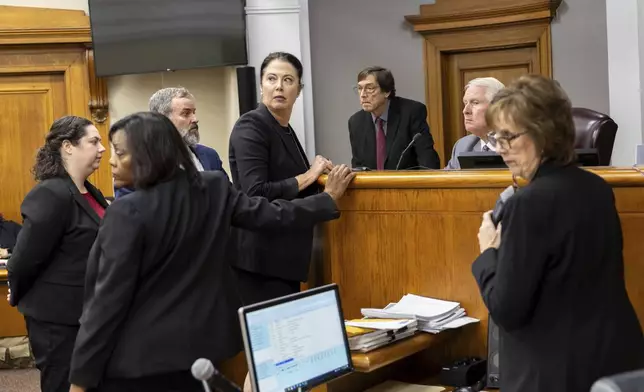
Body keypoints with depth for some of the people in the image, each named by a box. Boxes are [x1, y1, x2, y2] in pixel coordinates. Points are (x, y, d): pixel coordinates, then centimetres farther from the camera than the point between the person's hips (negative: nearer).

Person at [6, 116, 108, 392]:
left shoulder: (90, 193, 9)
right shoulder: (52, 194, -19)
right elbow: (27, 255, -18)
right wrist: (18, 295, -3)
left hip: (87, 310, 8)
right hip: (58, 316, -8)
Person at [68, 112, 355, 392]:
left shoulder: (128, 212, -19)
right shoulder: (213, 190, -1)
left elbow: (109, 299, -18)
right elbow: (269, 214, 7)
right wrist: (328, 199, 22)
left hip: (134, 361, -6)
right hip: (197, 348, 7)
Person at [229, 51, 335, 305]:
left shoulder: (286, 130, 13)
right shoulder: (250, 127, -13)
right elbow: (256, 194, -23)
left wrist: (317, 171, 5)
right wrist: (306, 177, -14)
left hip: (284, 256, 9)